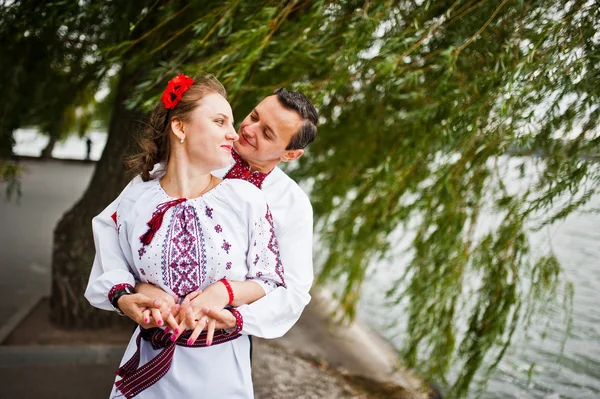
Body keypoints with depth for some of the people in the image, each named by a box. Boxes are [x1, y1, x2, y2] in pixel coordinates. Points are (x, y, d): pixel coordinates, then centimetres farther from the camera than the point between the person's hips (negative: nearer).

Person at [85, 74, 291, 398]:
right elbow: (108, 277, 5)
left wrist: (226, 292, -22)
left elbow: (273, 284, -5)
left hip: (221, 368, -1)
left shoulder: (247, 199, -9)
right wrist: (125, 301, -16)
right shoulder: (134, 199, -5)